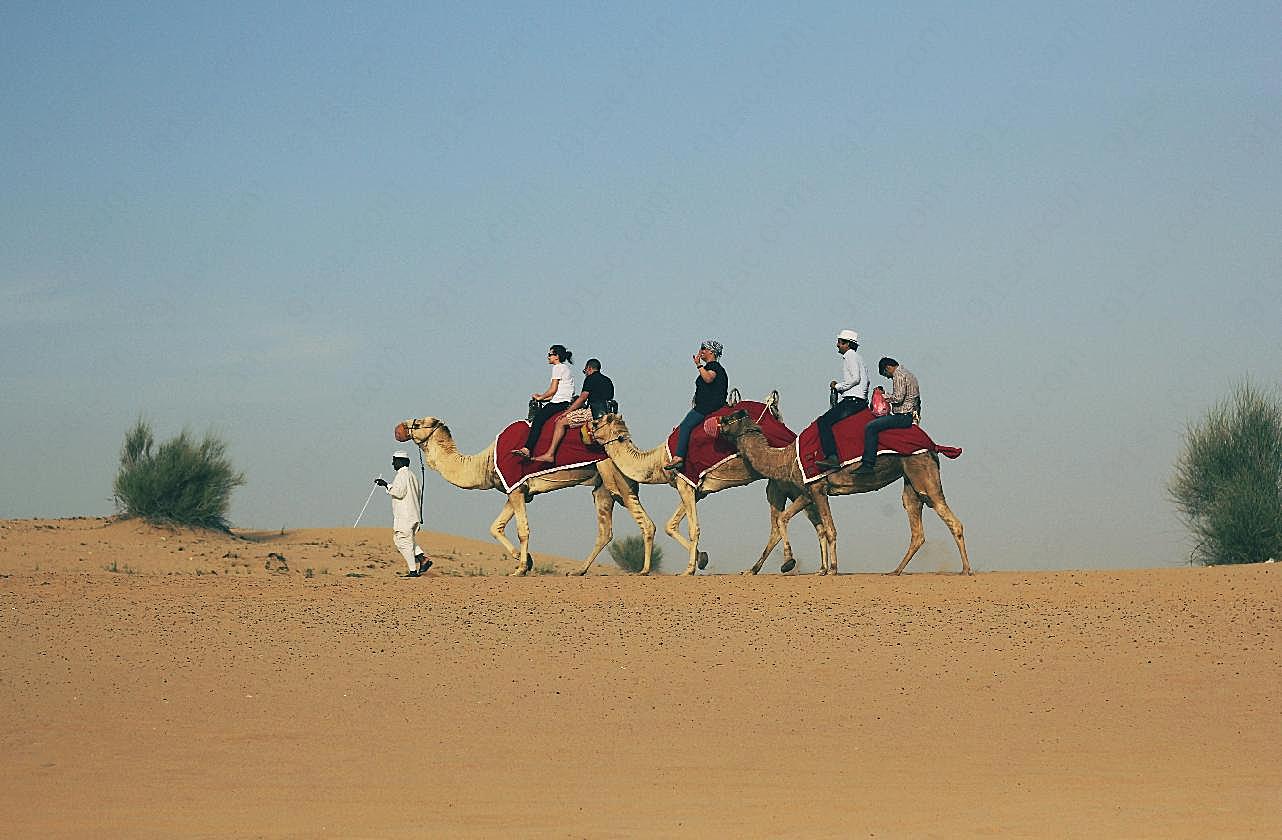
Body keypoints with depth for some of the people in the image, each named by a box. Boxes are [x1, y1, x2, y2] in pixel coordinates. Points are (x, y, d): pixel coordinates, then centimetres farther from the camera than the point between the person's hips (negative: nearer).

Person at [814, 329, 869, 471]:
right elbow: (866, 381, 25)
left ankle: (832, 457, -32)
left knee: (824, 421, -19)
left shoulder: (850, 356, -6)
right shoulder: (856, 357, 24)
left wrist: (838, 386, -7)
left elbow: (855, 378, -18)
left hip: (853, 400, -11)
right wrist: (839, 386, 21)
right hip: (861, 400, 11)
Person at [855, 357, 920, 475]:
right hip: (911, 415, 11)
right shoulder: (908, 374, 22)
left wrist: (886, 398, -5)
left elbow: (898, 398, -22)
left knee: (871, 427, -20)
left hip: (903, 416, -11)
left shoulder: (899, 376, -11)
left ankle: (868, 464, -27)